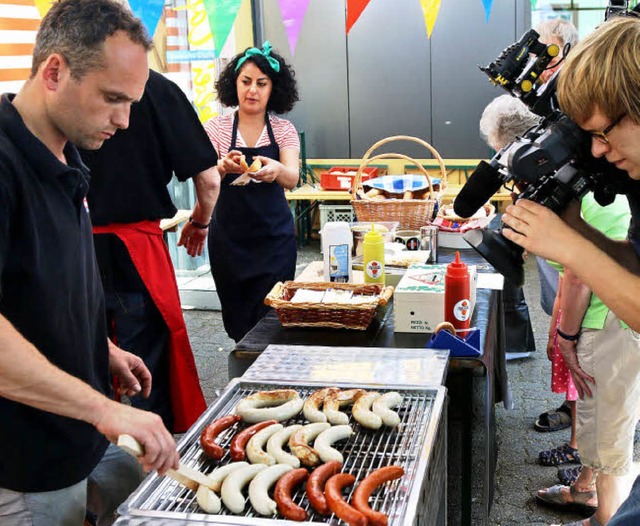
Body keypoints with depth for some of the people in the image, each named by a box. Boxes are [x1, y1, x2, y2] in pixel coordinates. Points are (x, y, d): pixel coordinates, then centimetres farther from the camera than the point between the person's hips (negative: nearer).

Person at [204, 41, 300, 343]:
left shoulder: (284, 130, 2)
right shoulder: (217, 128, 1)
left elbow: (292, 179, -14)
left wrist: (276, 170, -38)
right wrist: (223, 168, -33)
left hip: (275, 238, 0)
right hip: (229, 238, 0)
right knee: (237, 320, 7)